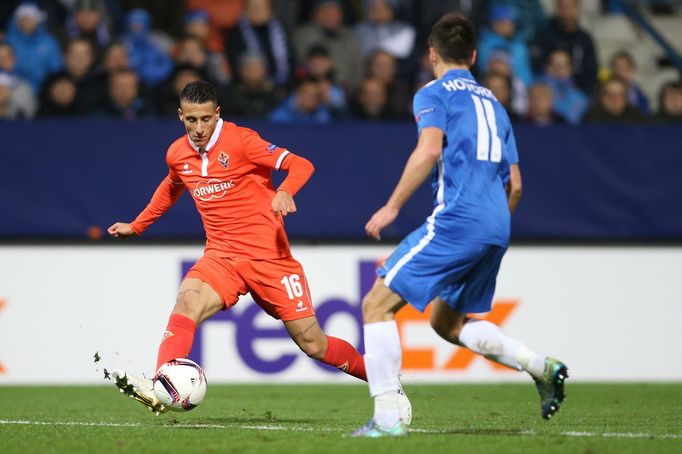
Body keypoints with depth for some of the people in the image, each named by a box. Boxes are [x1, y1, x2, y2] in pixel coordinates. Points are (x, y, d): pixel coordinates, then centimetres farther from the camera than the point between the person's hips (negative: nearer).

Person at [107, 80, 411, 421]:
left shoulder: (240, 141, -12)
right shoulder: (177, 154, 6)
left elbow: (302, 165, -20)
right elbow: (171, 188, 30)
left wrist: (285, 192, -39)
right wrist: (136, 226, 34)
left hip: (269, 256, -4)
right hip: (221, 257, 4)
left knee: (312, 344, -1)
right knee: (186, 304, -27)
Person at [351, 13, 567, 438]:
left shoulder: (434, 94, 2)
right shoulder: (493, 103, 23)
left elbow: (430, 150, -17)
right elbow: (514, 184, 22)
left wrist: (393, 206, -14)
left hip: (456, 220, -8)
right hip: (496, 228, 8)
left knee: (377, 304, -2)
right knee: (448, 322, 23)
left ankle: (388, 418, -12)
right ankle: (541, 367, 8)